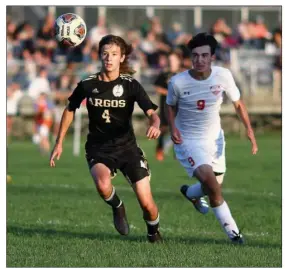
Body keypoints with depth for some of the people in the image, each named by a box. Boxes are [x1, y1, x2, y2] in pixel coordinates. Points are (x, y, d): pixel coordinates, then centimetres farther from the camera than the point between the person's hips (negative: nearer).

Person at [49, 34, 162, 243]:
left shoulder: (131, 85, -7)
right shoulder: (88, 85, -4)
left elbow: (152, 113, -15)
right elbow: (70, 110, 12)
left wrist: (155, 125, -39)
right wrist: (59, 143, 12)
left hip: (127, 147, 0)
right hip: (98, 148, 0)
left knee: (147, 204, -6)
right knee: (103, 184, -34)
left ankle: (154, 232, 29)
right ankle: (117, 207, 2)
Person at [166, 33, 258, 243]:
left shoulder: (223, 75, -15)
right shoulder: (178, 82, -20)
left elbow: (238, 103, -1)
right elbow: (171, 106, 1)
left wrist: (249, 130, -11)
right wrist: (173, 127, -15)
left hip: (214, 138, 4)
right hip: (188, 140, -4)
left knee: (214, 186, 14)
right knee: (208, 176, -28)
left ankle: (191, 193, 52)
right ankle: (232, 231, -17)